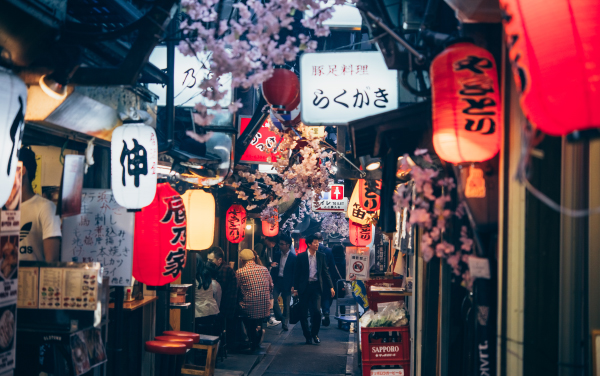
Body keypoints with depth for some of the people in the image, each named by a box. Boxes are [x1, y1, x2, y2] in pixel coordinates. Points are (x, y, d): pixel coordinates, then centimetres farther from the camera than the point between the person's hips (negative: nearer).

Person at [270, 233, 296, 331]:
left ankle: (285, 323, 19)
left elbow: (295, 273, -4)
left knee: (286, 304, 4)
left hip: (287, 283, -3)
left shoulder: (293, 257, -6)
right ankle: (279, 316, 11)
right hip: (277, 281, 3)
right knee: (272, 299, -12)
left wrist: (293, 286, -8)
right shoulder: (276, 254, 6)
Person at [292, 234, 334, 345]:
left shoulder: (321, 256, 6)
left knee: (317, 311, -12)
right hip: (304, 287, -1)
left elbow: (325, 272, 10)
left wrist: (331, 287, 5)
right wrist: (295, 288, 0)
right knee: (303, 314, 3)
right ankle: (307, 336, 18)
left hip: (316, 286, 1)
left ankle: (314, 334, 10)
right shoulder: (301, 257, -1)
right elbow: (296, 273, 3)